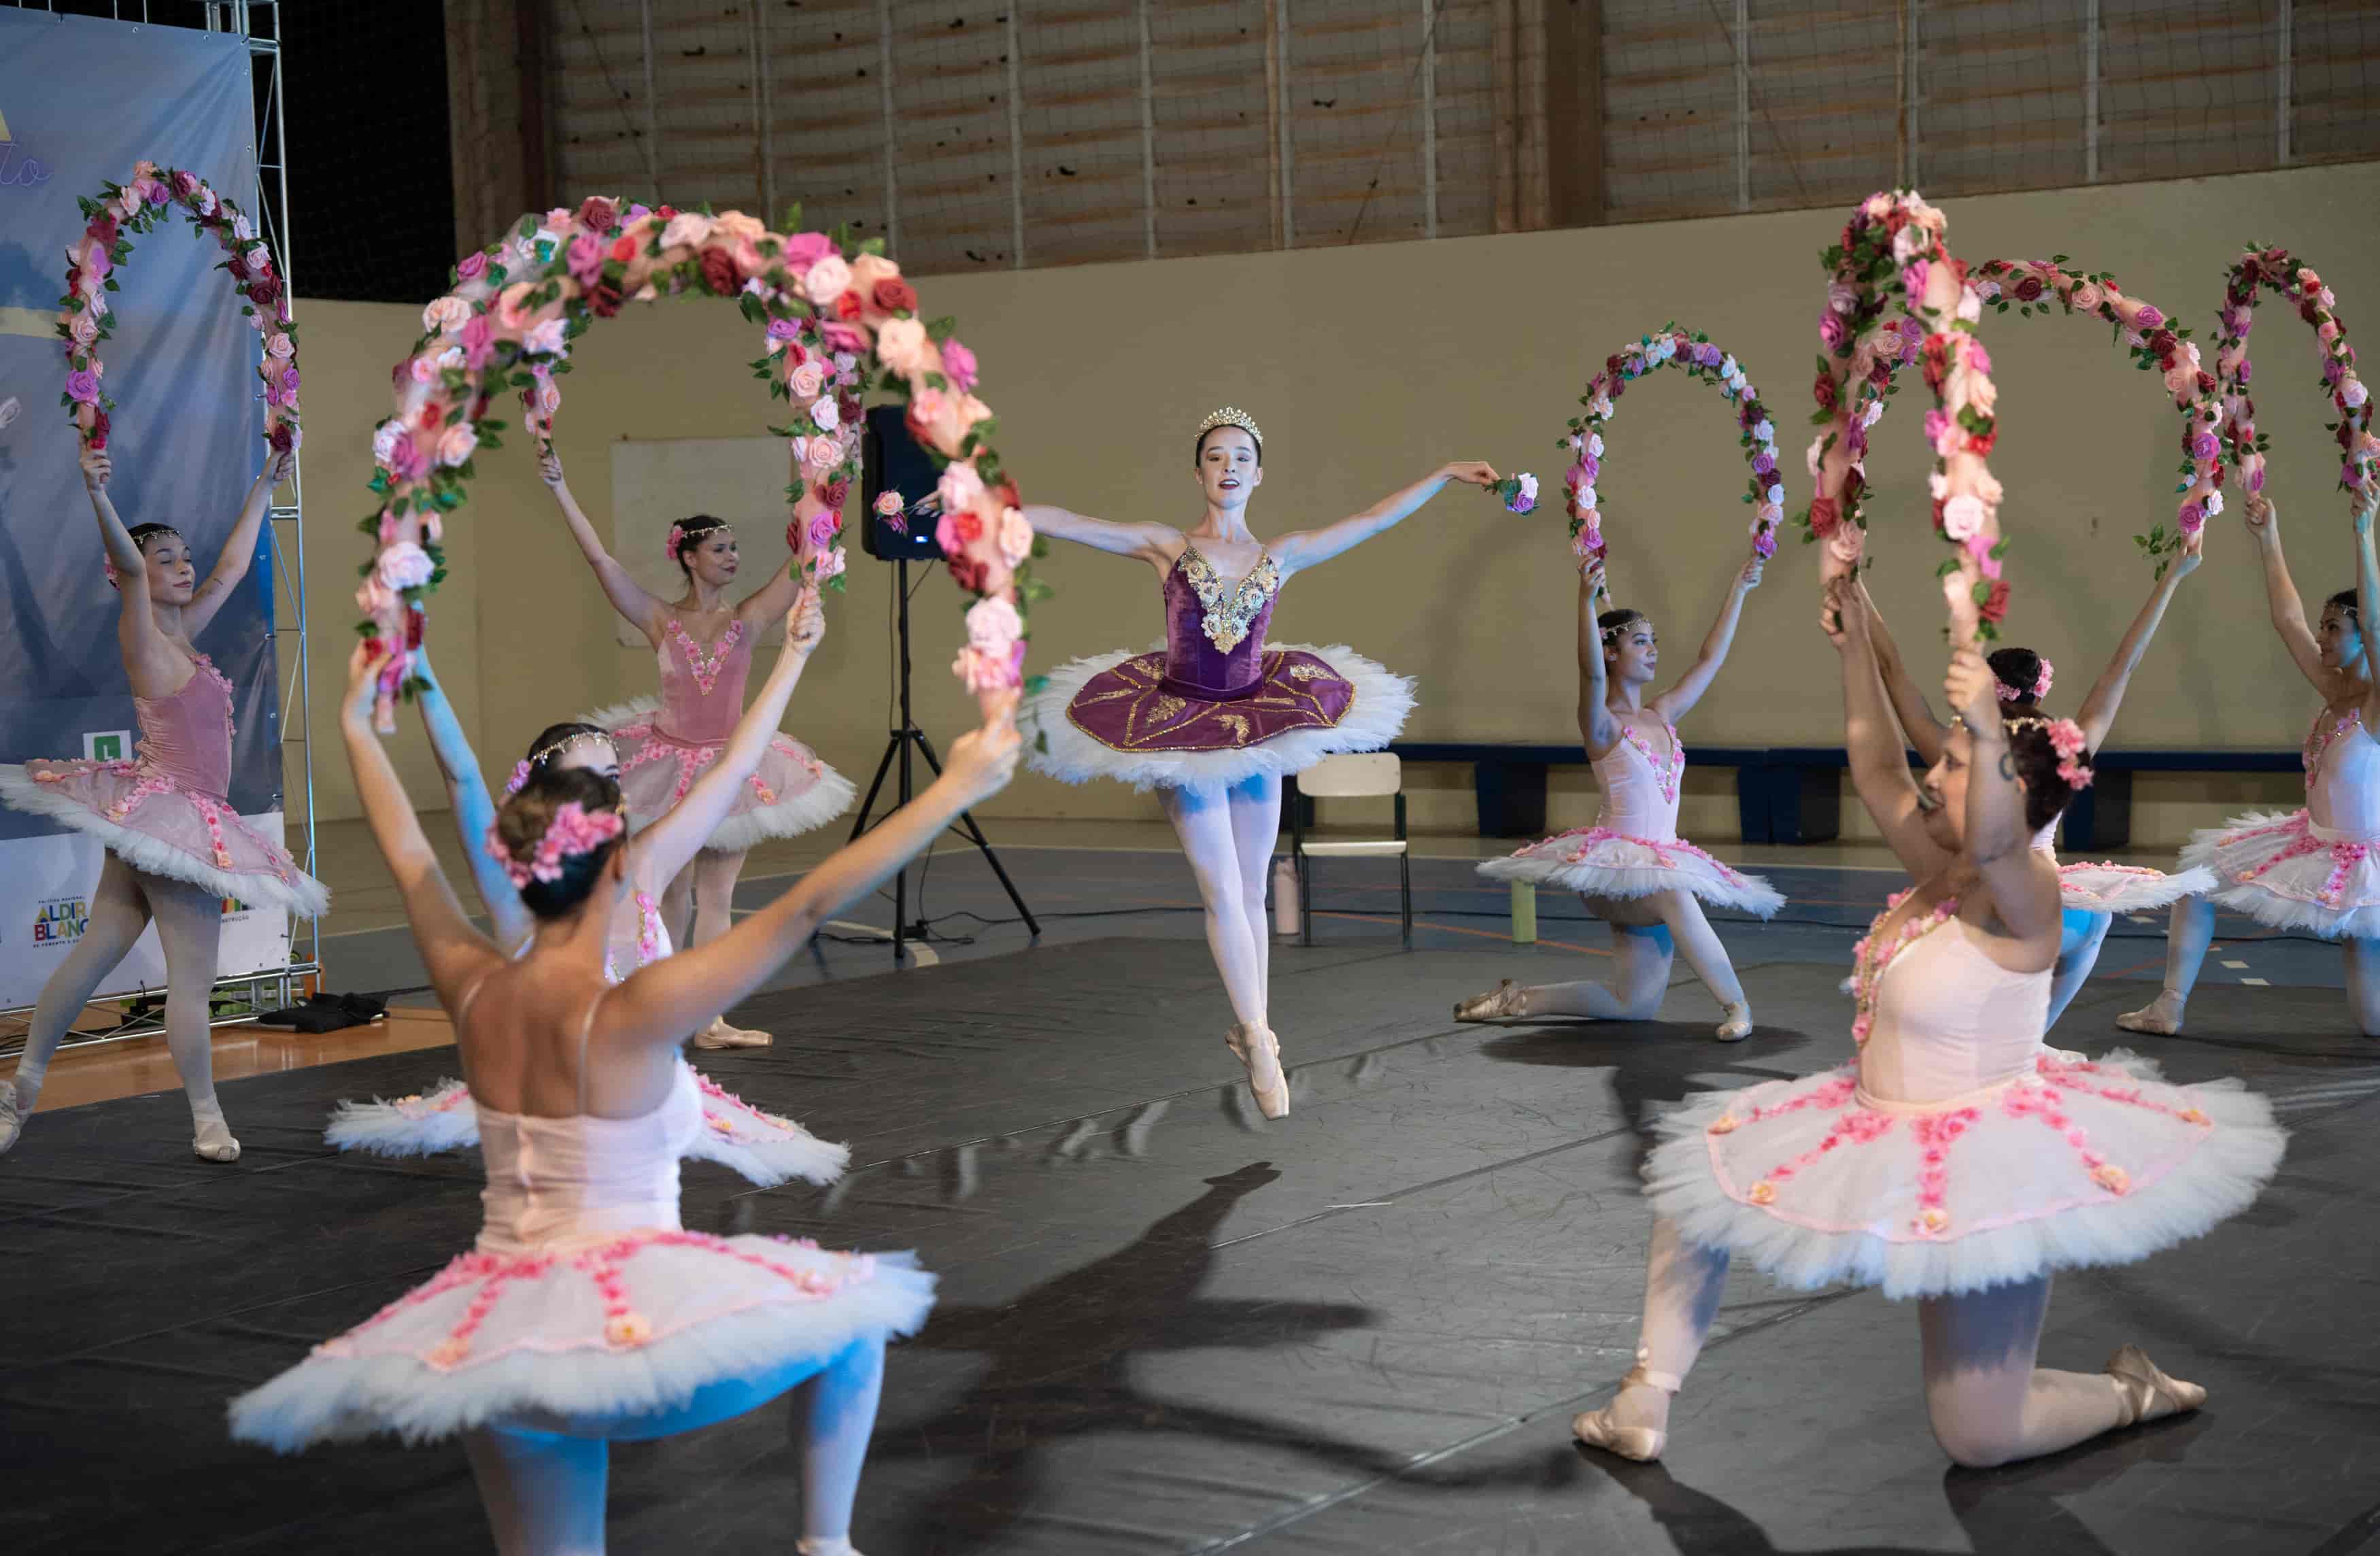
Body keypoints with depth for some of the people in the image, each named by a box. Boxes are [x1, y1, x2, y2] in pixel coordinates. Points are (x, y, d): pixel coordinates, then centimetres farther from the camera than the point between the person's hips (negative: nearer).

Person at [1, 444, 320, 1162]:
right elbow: (128, 568, -27)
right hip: (168, 812, -8)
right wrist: (98, 496, -44)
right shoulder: (143, 638, -8)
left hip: (154, 817, 9)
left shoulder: (184, 634, 13)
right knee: (192, 974, -6)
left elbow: (232, 565, 25)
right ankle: (208, 1124, -3)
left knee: (94, 953, 10)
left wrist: (264, 487, 33)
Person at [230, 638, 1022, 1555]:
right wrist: (956, 789, -21)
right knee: (853, 1321, 18)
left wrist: (356, 727, 32)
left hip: (498, 1333, 6)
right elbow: (810, 904, -22)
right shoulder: (631, 1016, -18)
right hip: (634, 1314, -6)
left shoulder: (475, 993, 0)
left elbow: (407, 855, 17)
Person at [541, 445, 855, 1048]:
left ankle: (710, 1019, 3)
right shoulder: (660, 621, -7)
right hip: (669, 765, -1)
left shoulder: (748, 619, -4)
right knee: (673, 891, 10)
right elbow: (598, 558, -13)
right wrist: (559, 489, -19)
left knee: (715, 893, 2)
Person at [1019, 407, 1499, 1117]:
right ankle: (1260, 1044, 5)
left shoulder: (1282, 556, 3)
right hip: (1178, 729, -2)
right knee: (1223, 893, -2)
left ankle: (1253, 1029, 18)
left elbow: (1373, 519, 8)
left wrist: (1444, 473, 7)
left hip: (1257, 727, 2)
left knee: (1249, 894, 8)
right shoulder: (1165, 547, -3)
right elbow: (1064, 523, -7)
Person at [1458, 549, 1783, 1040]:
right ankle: (1735, 1003, -28)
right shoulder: (1603, 725, -8)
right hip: (1613, 866, -7)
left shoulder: (1662, 717, 11)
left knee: (1635, 1006, 5)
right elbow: (1592, 674, -28)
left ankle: (1519, 1000, 20)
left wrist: (1738, 591, 18)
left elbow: (1710, 659, 17)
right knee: (1675, 897, -39)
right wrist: (1586, 601, -41)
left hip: (1657, 868, 7)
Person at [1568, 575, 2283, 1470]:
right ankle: (1646, 1404, 12)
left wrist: (1990, 737, -64)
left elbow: (1994, 841, -47)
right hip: (1890, 1136, 9)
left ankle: (2137, 1393, 23)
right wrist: (1854, 644, 2)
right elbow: (1874, 764, 8)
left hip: (1982, 1168, -9)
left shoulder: (2023, 896, -23)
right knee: (1699, 1171, 11)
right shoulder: (1938, 870, 1)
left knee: (1981, 1438, -6)